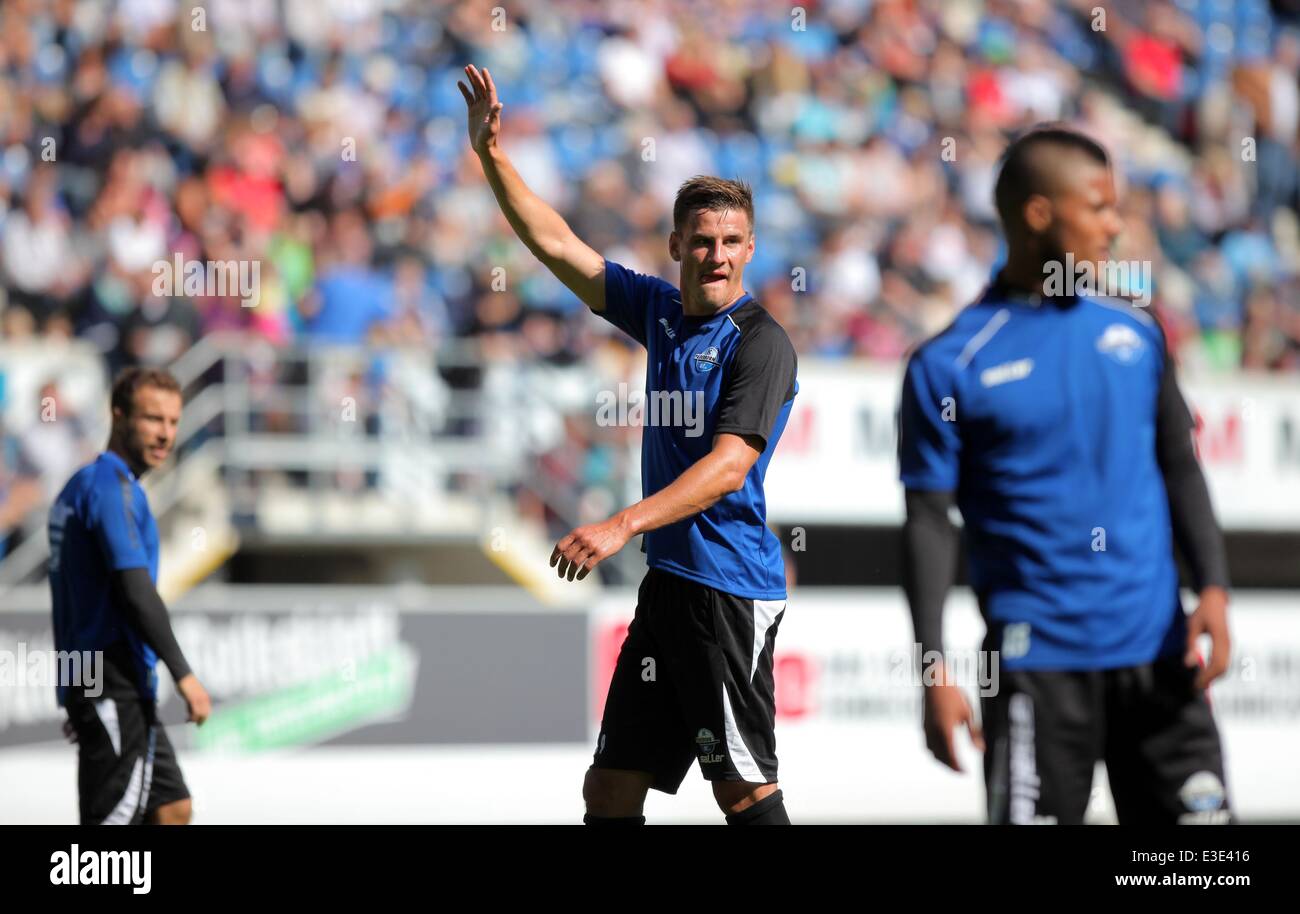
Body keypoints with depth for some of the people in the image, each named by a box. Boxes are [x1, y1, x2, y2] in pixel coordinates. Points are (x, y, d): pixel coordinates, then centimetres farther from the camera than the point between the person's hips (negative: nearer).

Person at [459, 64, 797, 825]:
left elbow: (729, 466, -20)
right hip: (668, 583, 8)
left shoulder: (761, 342, -10)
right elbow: (556, 245, 18)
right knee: (611, 789, 8)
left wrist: (623, 526, -29)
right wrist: (492, 154, 11)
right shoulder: (661, 311, 12)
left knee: (744, 790, -8)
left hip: (730, 586, -8)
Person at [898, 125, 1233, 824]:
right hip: (1038, 655, -4)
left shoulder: (1135, 334, 10)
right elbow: (929, 521, -4)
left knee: (1199, 815, 3)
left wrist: (1213, 588, 2)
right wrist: (933, 669, -10)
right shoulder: (949, 365, -4)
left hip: (1157, 645, 5)